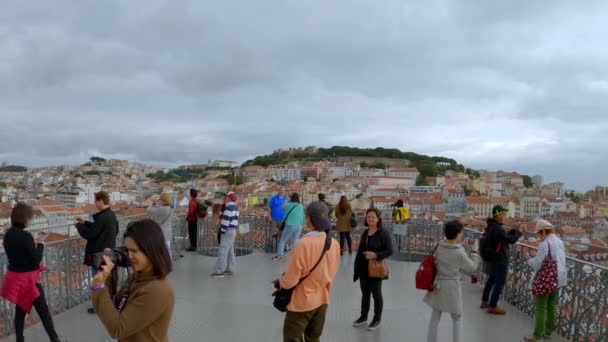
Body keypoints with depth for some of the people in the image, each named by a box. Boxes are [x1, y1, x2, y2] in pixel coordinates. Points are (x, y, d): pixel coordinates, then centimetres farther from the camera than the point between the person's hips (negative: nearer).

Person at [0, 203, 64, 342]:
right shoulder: (25, 236, -22)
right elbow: (36, 259, -18)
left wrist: (33, 243, 8)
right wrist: (40, 245, -4)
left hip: (15, 278, 7)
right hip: (28, 279, -7)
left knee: (20, 311, 18)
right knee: (44, 311, 4)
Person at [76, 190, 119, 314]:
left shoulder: (102, 217, -24)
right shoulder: (111, 215, 6)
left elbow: (90, 234, -18)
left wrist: (79, 225, -3)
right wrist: (85, 223, 14)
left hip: (99, 254, -9)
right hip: (108, 252, 9)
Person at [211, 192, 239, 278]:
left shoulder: (229, 208, -17)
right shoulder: (234, 207, 14)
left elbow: (226, 221, -20)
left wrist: (222, 232, -15)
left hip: (227, 232, -10)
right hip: (232, 231, 10)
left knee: (222, 251, -8)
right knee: (230, 251, 11)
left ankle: (220, 271, -6)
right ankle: (230, 270, 15)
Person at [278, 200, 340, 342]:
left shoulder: (303, 244, -26)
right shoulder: (334, 244, -6)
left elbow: (290, 280, -20)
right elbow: (330, 275, 6)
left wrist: (281, 283, 1)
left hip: (301, 303, -6)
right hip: (322, 300, 6)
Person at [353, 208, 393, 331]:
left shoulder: (384, 233, -13)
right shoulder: (365, 233, 7)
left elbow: (389, 251, -14)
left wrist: (376, 255, -27)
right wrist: (357, 267, 11)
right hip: (363, 268, 6)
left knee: (376, 294, 9)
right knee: (365, 293, 18)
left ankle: (377, 319, 25)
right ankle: (363, 316, 34)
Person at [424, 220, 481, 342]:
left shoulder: (439, 247, -6)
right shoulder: (459, 252, -20)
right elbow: (471, 268, -7)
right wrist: (475, 252, 4)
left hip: (438, 285, 5)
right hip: (452, 287, -4)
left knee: (435, 317, 17)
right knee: (457, 319, 17)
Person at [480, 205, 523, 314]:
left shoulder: (491, 226, 6)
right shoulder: (498, 228, -25)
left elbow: (504, 237, 13)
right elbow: (511, 240, -18)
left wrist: (513, 231, 3)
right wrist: (519, 233, -1)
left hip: (492, 258, 10)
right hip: (500, 260, -10)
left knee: (491, 279, 20)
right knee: (500, 282, 1)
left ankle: (485, 301, 31)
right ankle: (493, 306, 8)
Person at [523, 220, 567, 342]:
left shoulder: (544, 244, -20)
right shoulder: (559, 242, 6)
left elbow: (537, 265, -20)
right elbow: (556, 260, 15)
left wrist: (530, 260, 1)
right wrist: (537, 257, 14)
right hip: (558, 279, 8)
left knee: (540, 307, -1)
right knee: (551, 305, 18)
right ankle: (548, 331, 29)